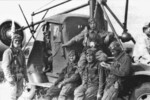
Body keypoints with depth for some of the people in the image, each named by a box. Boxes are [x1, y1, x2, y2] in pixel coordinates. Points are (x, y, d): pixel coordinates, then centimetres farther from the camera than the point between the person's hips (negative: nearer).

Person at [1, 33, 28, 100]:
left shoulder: (20, 52, 10)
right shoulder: (8, 52, -13)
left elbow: (23, 65, 17)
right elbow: (5, 66, -19)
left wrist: (25, 75, 14)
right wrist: (9, 78, -25)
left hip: (20, 77, 7)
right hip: (12, 77, -7)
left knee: (19, 92, 16)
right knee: (12, 94, -7)